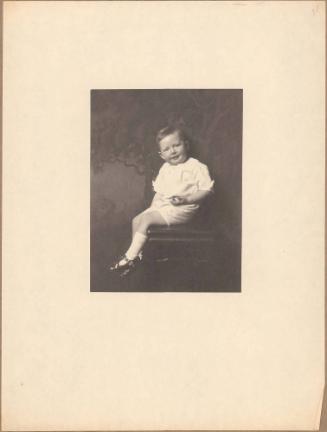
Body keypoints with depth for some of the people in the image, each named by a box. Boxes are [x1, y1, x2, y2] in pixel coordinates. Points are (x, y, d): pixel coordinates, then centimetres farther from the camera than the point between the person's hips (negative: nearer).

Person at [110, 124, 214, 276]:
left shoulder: (197, 167, -7)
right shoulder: (165, 168, 15)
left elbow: (206, 189, -12)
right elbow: (159, 191, 19)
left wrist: (186, 199, -23)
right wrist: (152, 206, 4)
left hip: (182, 208, -8)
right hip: (161, 205, 8)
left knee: (146, 219, -21)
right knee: (136, 219, -4)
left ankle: (130, 257, -15)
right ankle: (137, 254, 1)